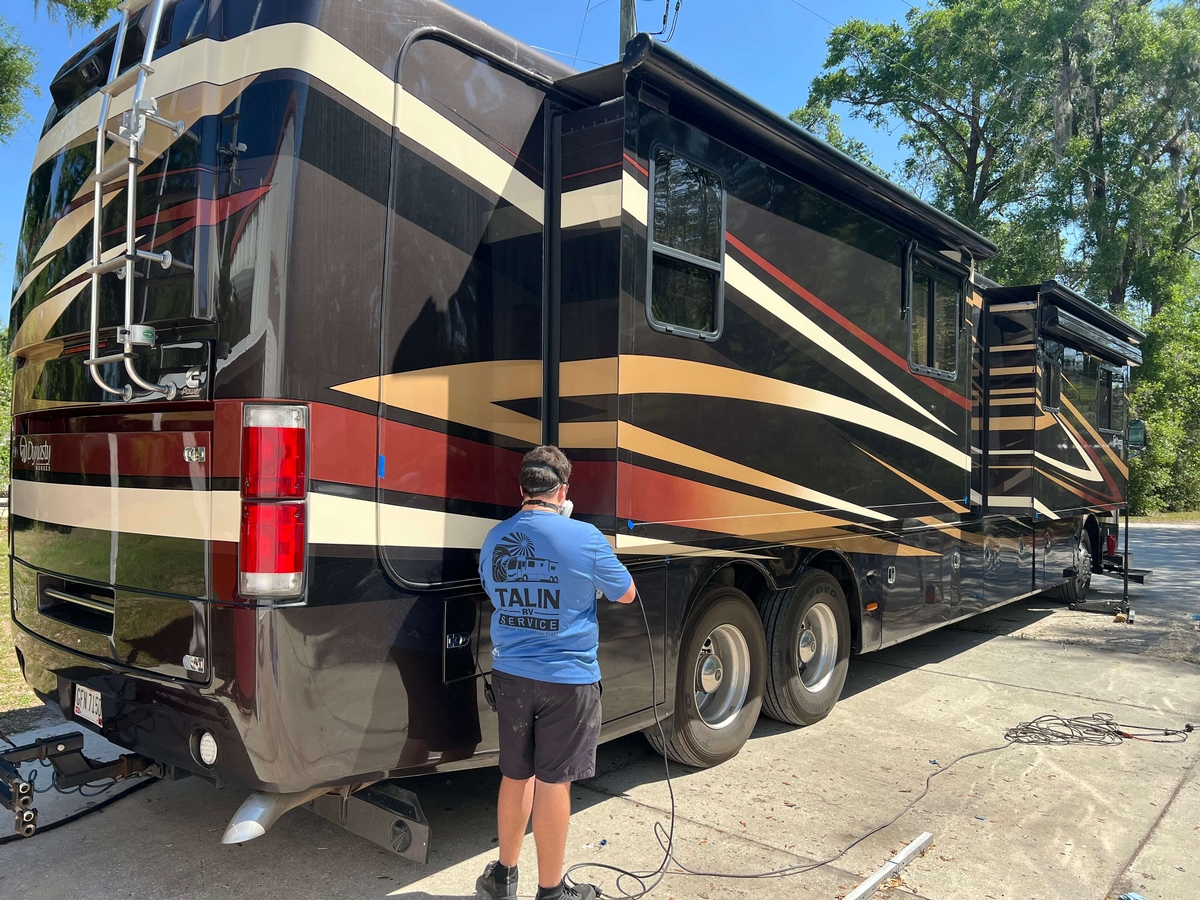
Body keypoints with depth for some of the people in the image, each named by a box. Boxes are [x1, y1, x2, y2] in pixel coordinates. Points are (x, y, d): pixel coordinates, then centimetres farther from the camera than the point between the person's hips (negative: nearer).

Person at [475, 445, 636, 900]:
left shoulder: (495, 540, 0)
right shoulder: (583, 538, -16)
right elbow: (625, 594, -2)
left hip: (510, 674, 5)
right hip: (566, 679, -4)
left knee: (516, 774, 20)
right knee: (553, 781, 7)